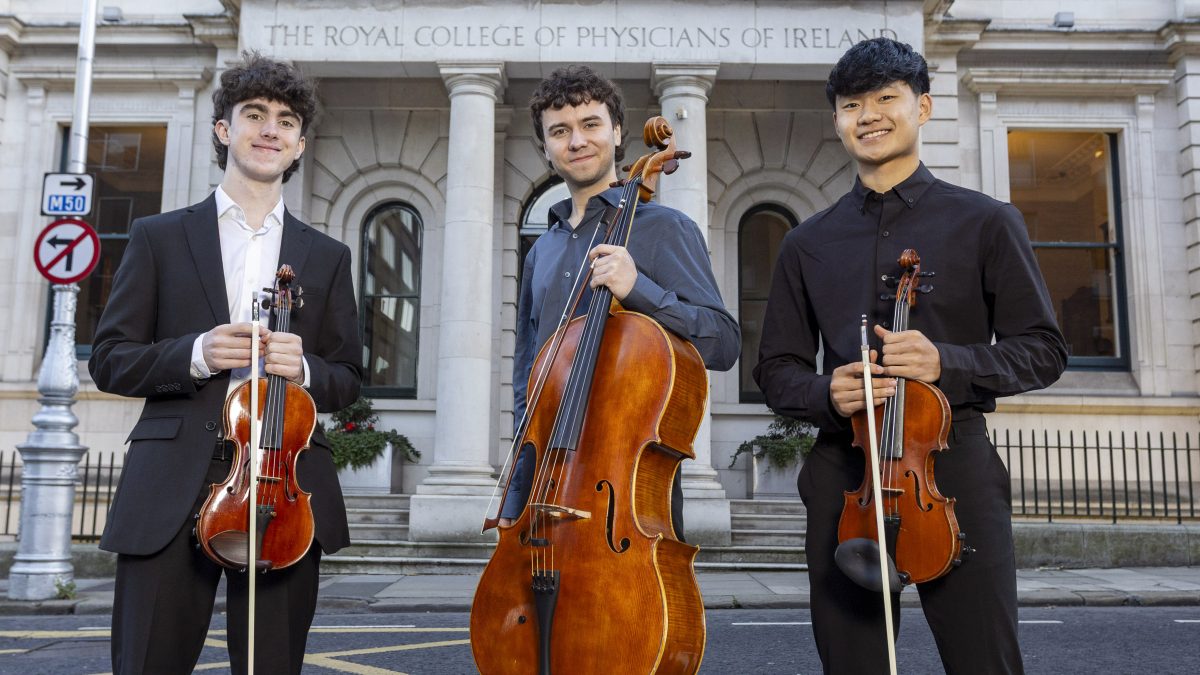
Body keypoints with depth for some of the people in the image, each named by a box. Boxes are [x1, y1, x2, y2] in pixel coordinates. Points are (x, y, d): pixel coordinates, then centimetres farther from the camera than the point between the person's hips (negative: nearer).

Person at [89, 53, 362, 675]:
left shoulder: (327, 257, 15)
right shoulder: (158, 237, 11)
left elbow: (347, 382, 13)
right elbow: (109, 360, 6)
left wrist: (303, 368, -10)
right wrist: (194, 354, -12)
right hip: (171, 489, -1)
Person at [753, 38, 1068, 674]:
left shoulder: (985, 222, 5)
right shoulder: (808, 243, 12)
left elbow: (1043, 351, 4)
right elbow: (777, 369, 13)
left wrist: (948, 362, -14)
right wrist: (825, 391, -9)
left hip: (955, 464, -2)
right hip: (842, 474, 2)